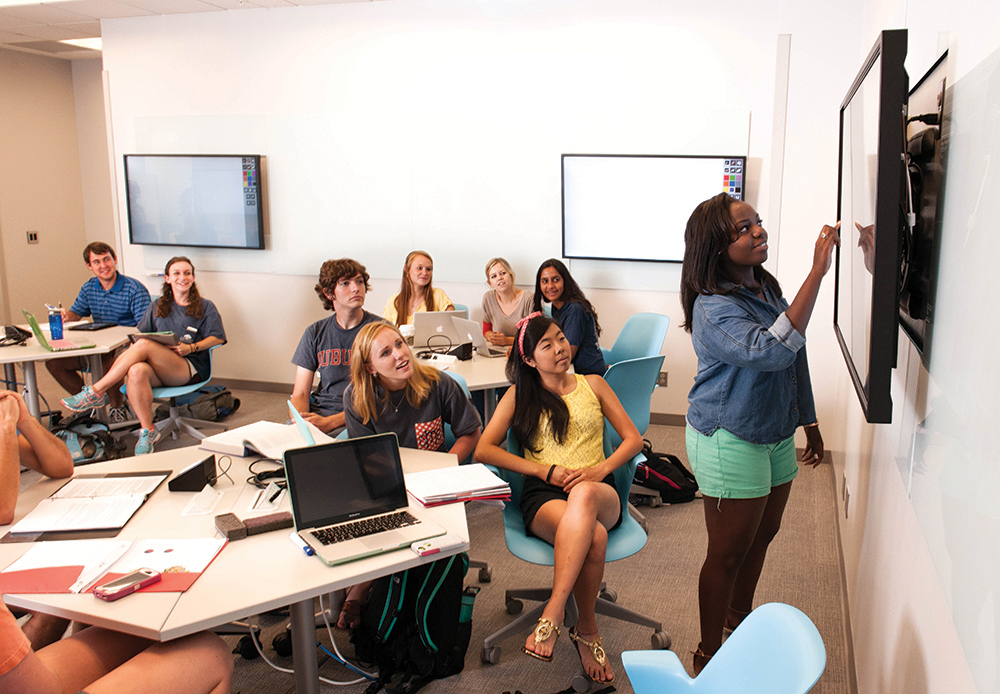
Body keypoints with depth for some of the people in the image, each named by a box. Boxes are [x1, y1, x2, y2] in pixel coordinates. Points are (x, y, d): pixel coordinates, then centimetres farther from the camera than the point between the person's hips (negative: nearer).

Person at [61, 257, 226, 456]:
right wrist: (135, 342, -7)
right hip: (159, 369, 3)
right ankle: (147, 431, -27)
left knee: (144, 345, -30)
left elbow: (217, 337, 4)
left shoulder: (205, 307, 12)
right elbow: (141, 332, 16)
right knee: (137, 371, -35)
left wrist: (191, 347, -11)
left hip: (192, 369, -3)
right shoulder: (158, 306, 22)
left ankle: (96, 392, -21)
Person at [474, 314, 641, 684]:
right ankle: (587, 630, -19)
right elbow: (483, 449, 3)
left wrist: (600, 469, -7)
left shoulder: (593, 385, 19)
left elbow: (633, 438, 14)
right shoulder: (519, 396, 14)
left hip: (598, 492, 1)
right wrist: (546, 470, -8)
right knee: (593, 536, -37)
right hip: (544, 497, -1)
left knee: (584, 494, -39)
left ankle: (553, 612, -36)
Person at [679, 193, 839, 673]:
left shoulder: (766, 287, 4)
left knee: (763, 532, 23)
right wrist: (817, 272, -39)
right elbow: (771, 350, -40)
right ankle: (709, 656, 23)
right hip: (729, 440, -8)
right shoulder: (714, 309, -24)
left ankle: (740, 615, 47)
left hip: (775, 433, 9)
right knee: (728, 552, 4)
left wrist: (809, 423, 18)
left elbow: (793, 362, 14)